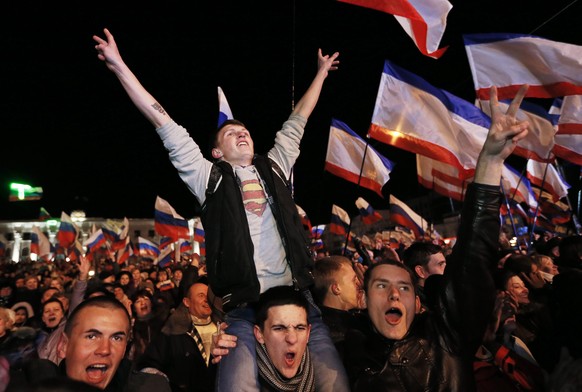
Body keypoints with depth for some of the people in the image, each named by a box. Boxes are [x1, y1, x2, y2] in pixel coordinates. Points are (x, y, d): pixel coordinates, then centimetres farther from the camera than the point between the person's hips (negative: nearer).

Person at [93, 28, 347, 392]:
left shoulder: (274, 168, 19)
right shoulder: (210, 177, 10)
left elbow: (296, 122, 28)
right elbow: (166, 125, 8)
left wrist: (321, 73, 37)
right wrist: (119, 66, 9)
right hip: (245, 310, -2)